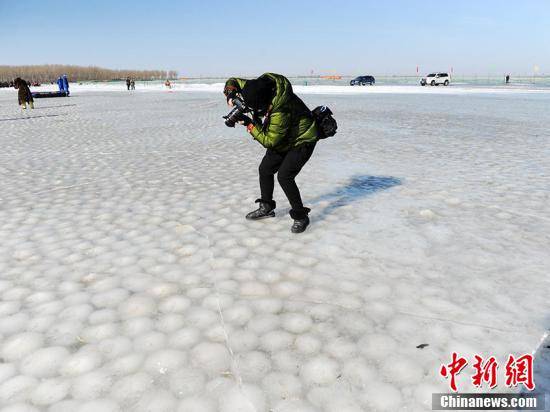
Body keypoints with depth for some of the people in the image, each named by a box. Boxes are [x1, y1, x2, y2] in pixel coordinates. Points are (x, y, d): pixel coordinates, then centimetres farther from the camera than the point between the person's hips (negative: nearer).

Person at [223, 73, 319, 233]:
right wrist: (231, 94, -21)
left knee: (284, 176, -21)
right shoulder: (259, 86, -14)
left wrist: (249, 124, -26)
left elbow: (269, 141, -29)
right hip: (283, 140, 9)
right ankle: (266, 207, 29)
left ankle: (301, 216, -5)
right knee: (265, 170, 10)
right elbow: (233, 81, 0)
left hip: (302, 141, -9)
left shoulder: (281, 111, -38)